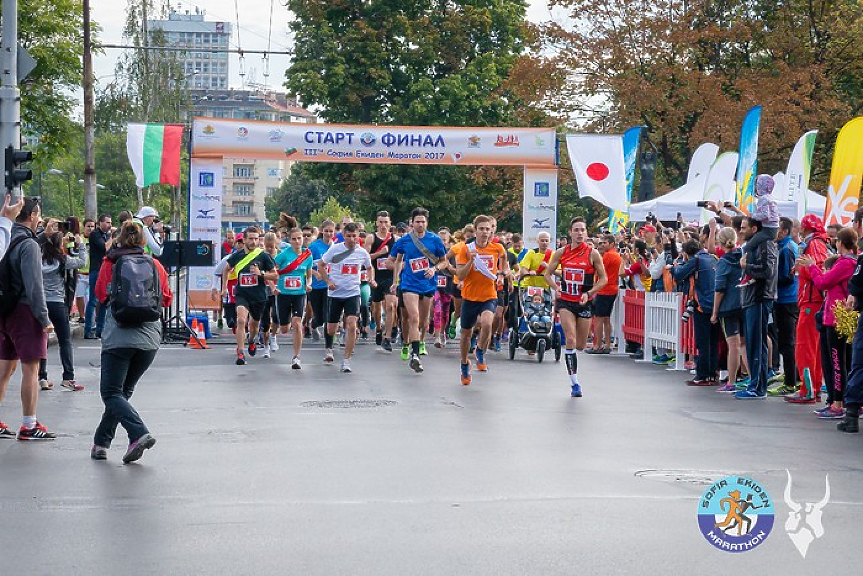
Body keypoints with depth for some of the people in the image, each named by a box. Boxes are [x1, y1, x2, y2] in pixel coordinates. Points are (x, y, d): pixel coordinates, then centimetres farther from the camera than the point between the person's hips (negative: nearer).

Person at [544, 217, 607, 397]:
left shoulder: (592, 254, -5)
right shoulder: (561, 252, 1)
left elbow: (603, 279, 0)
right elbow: (548, 273, 11)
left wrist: (589, 293, -14)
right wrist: (556, 287, -8)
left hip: (585, 302, 0)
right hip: (566, 301, 0)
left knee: (580, 345, 6)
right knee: (571, 340, -14)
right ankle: (574, 383, -9)